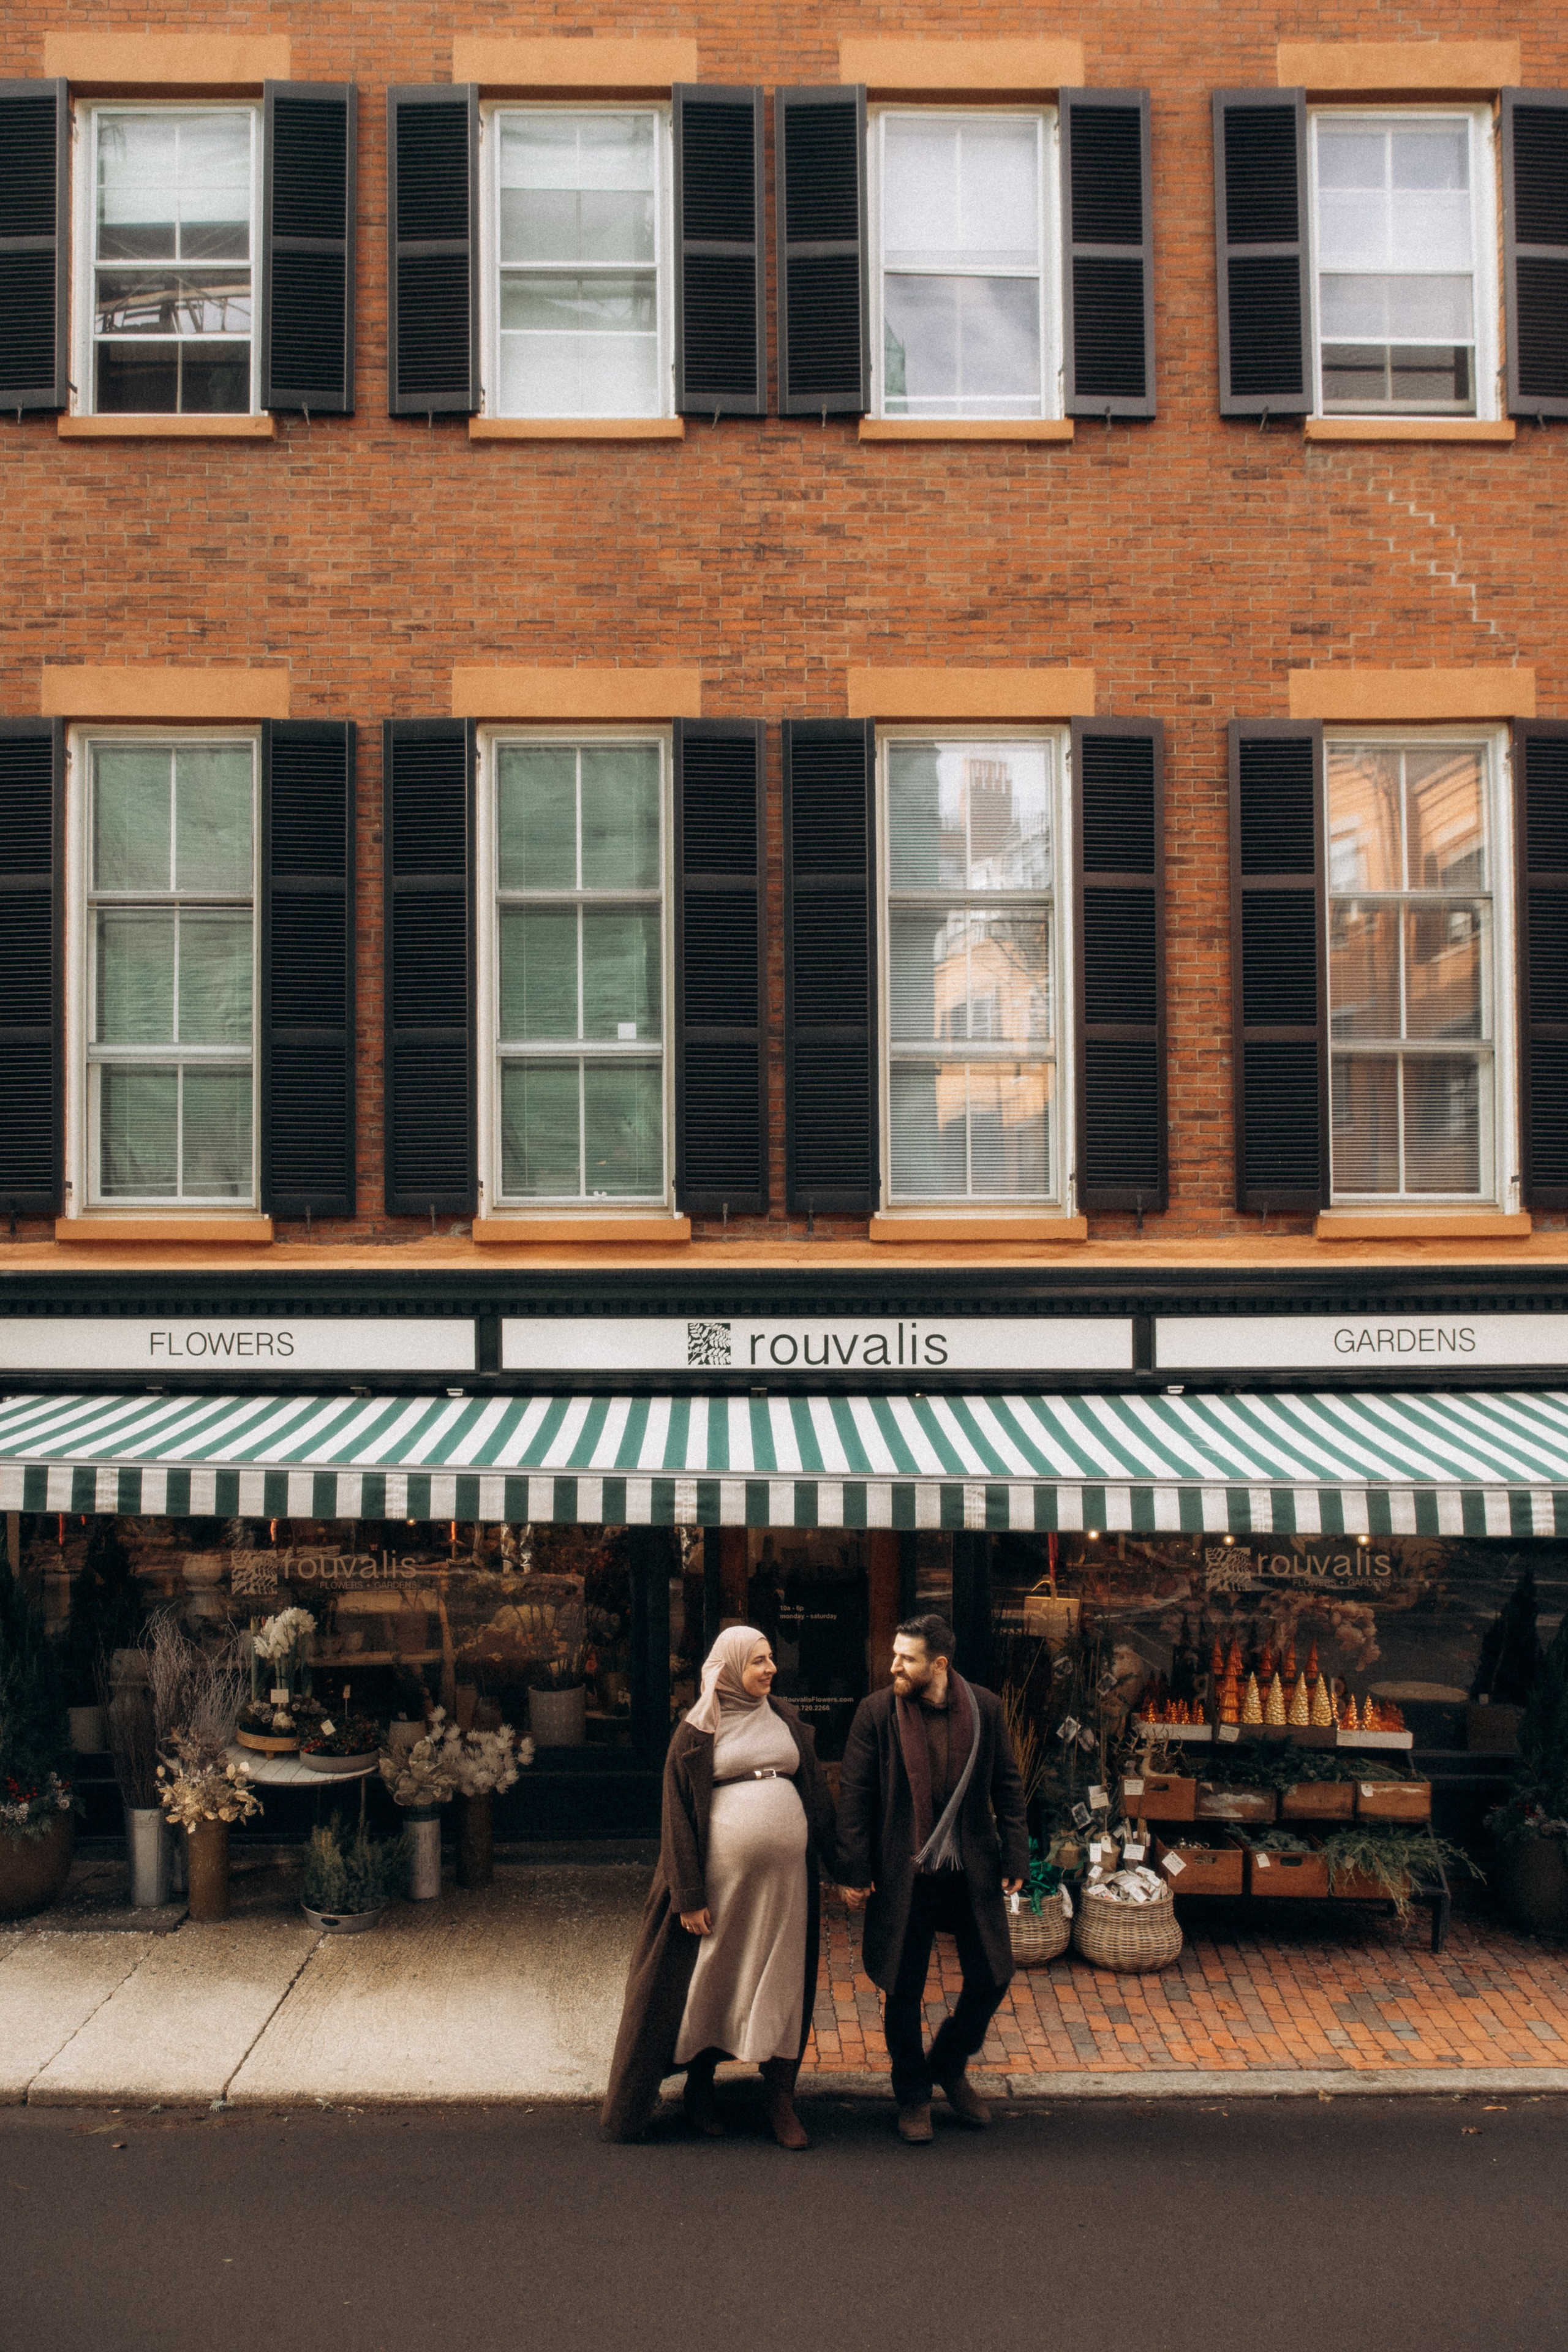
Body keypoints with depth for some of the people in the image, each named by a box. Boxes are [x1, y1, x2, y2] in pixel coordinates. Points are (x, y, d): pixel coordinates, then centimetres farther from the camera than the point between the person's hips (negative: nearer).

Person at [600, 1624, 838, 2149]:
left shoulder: (784, 1719, 9)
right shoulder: (697, 1732, -3)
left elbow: (817, 1791, 13)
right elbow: (679, 1815, -4)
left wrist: (838, 1863, 8)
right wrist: (689, 1895, -9)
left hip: (785, 1875, 3)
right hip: (722, 1874, -3)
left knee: (781, 1980, 6)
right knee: (712, 1976, 8)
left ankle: (779, 2096, 16)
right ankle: (699, 2087, 25)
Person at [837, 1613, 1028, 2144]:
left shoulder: (985, 1709, -4)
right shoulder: (876, 1712, -8)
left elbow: (1008, 1788, 5)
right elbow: (854, 1796, -4)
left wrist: (1014, 1858, 0)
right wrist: (855, 1871, -7)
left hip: (971, 1873, 2)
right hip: (903, 1876, -2)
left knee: (991, 1978, 7)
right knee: (904, 1991, 7)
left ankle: (950, 2066, 34)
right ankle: (913, 2096, 27)